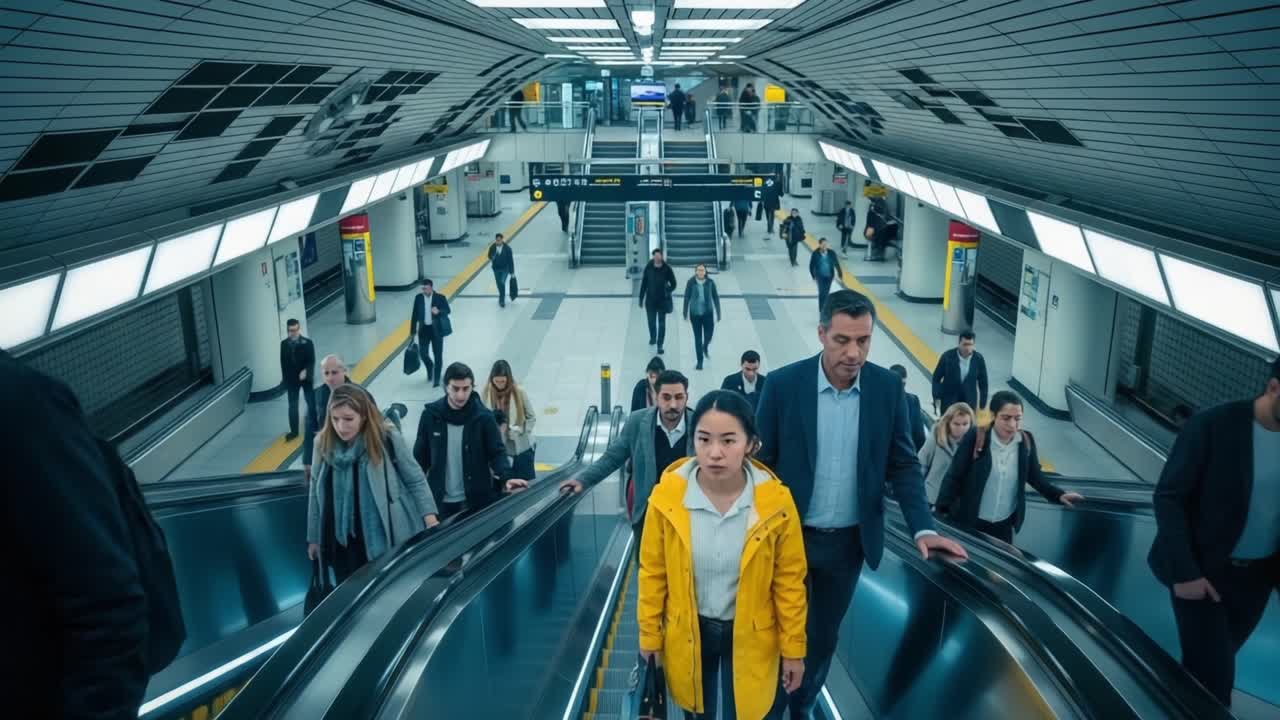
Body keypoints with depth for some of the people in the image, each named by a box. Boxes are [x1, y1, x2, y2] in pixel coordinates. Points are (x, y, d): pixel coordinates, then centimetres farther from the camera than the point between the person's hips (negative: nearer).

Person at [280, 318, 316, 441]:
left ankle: (313, 426, 27)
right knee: (292, 406, 6)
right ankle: (294, 431, 13)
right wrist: (285, 379, 3)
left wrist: (306, 371, -30)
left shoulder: (307, 343, -9)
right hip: (291, 379, 1)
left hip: (306, 378, -1)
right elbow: (283, 363, 2)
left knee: (311, 403, 11)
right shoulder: (284, 344, -2)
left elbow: (312, 360, -12)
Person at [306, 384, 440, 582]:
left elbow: (416, 481, -4)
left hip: (388, 539, -2)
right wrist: (313, 538, 11)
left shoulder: (387, 438, -11)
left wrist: (431, 519, -12)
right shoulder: (324, 443, -3)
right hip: (343, 544, 3)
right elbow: (316, 493, 7)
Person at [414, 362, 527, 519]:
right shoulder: (431, 415, -5)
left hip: (475, 500, -1)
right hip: (441, 500, 1)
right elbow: (421, 455, 4)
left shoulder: (483, 416, -9)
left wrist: (507, 477, -26)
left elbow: (497, 452, -7)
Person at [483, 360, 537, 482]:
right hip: (498, 448, 2)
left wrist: (518, 430, -19)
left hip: (522, 447, -1)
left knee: (526, 481, 6)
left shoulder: (519, 392, -11)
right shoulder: (487, 392, -8)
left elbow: (532, 417, -5)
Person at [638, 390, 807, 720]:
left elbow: (789, 581, -7)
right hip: (688, 634, 1)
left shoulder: (775, 501, -19)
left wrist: (793, 648, -2)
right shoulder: (667, 496, -17)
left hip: (750, 635, -1)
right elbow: (653, 573, -5)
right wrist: (649, 636, 2)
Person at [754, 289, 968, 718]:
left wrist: (924, 528, -11)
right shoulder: (783, 384, -14)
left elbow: (903, 464, 0)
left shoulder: (887, 387, -7)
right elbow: (760, 464, -7)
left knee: (824, 637, 19)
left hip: (849, 540, 3)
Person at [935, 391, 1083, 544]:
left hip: (1004, 525, 3)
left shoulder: (1026, 441, -4)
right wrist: (941, 512, -19)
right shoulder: (975, 438, -16)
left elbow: (1035, 476, 10)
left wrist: (1059, 495, -4)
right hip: (969, 522, -3)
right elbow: (953, 477, -13)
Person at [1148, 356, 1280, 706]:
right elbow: (1168, 498, -14)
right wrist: (1184, 571, -18)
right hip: (1203, 569, -4)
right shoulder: (1213, 425, -16)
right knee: (1212, 672, -3)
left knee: (1214, 662, 17)